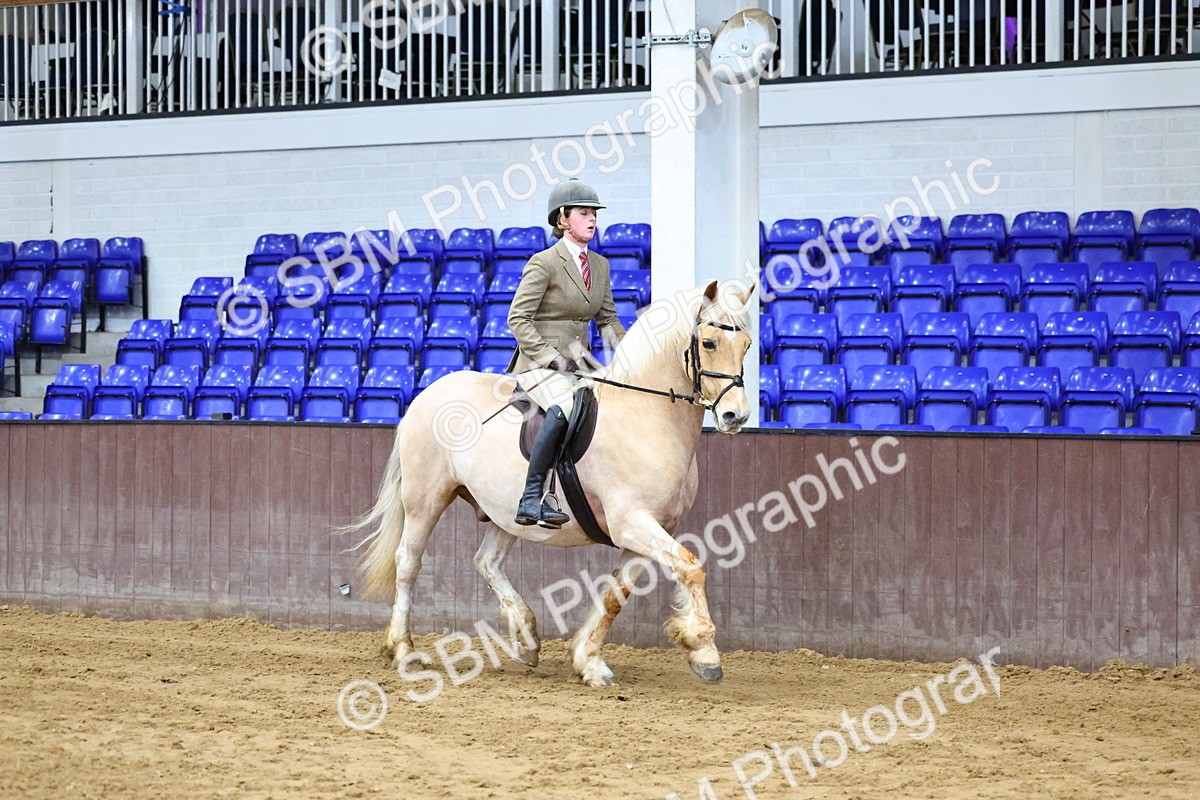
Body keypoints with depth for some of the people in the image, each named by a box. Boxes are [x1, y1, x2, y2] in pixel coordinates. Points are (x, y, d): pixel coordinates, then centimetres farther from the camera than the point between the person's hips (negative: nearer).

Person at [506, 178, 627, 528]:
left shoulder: (600, 265, 14)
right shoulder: (544, 263, -8)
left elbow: (607, 319, 19)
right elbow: (518, 318, -12)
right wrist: (551, 358, -19)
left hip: (578, 363, 8)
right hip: (538, 364, -8)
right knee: (565, 406, -35)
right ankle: (531, 499, -34)